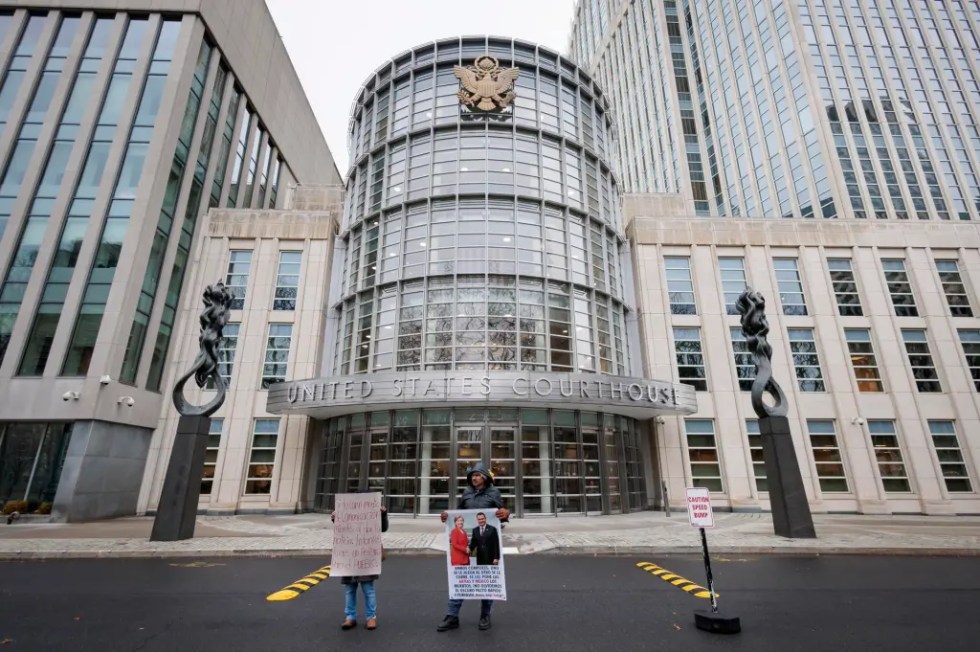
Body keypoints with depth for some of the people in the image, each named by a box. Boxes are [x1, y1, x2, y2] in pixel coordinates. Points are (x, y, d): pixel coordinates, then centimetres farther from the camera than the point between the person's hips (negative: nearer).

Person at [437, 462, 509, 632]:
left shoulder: (494, 492, -2)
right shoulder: (466, 492, 7)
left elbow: (501, 515, -3)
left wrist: (506, 513, -25)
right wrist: (448, 516, -5)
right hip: (467, 541, 3)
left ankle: (485, 616, 26)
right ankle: (452, 616, 16)